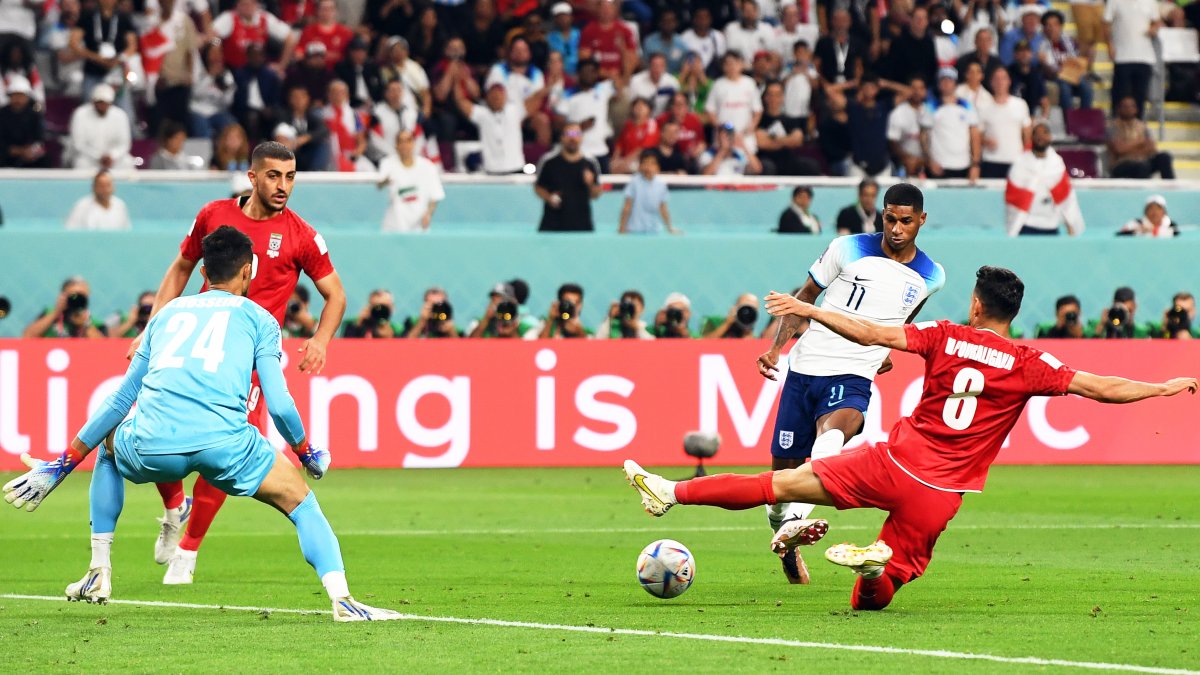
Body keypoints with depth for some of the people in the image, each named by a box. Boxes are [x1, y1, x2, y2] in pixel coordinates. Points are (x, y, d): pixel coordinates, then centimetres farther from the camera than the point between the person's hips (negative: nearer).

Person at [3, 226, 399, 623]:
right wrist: (306, 453, 28)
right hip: (223, 442, -3)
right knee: (302, 504, 16)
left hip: (151, 448, 3)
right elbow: (279, 406, 8)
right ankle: (341, 599, -5)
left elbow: (121, 400, 29)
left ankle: (98, 574, 32)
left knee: (109, 445, 37)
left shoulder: (169, 312, 28)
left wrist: (62, 465, 36)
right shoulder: (258, 318, 19)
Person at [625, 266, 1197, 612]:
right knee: (870, 601, 8)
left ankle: (672, 492, -4)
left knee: (784, 483, 3)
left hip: (894, 463, -1)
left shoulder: (946, 337, 1)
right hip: (940, 494, 1)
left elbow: (874, 334, -2)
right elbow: (1101, 388, -2)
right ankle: (880, 564, -27)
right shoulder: (1028, 365, 0)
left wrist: (809, 311, 6)